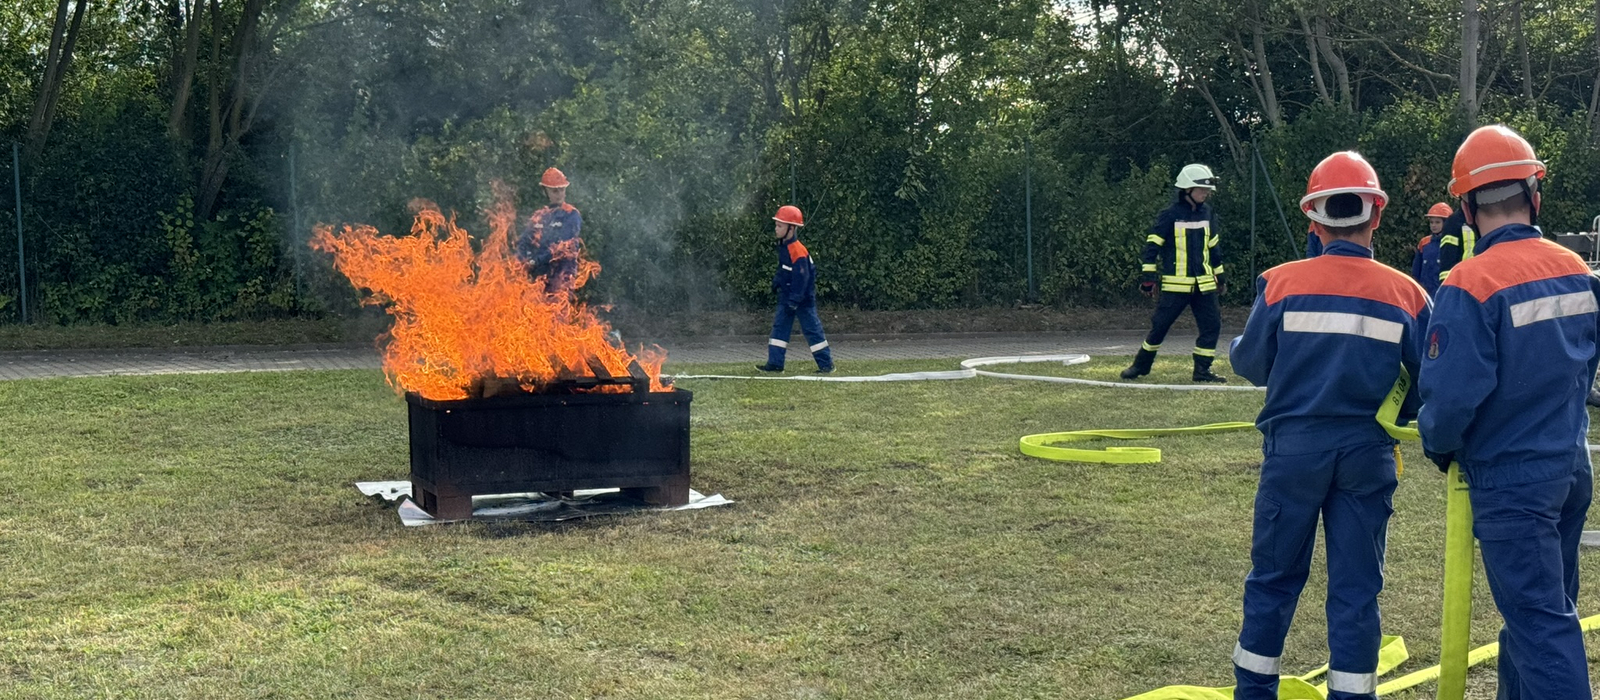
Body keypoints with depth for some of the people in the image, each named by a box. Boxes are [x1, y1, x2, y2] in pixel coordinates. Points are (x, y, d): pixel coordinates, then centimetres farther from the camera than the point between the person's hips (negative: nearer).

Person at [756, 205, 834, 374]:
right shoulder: (783, 246, 5)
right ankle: (775, 363, 10)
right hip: (786, 296, 9)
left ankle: (826, 364, 7)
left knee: (812, 330, -2)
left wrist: (794, 301, -23)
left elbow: (801, 278, -24)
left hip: (802, 298, -9)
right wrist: (776, 281, 15)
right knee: (779, 327, 7)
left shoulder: (797, 251, -24)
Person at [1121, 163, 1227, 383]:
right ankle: (1140, 366, 14)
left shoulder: (1207, 213, 10)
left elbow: (1214, 247, 19)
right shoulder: (1170, 215, -8)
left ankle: (1202, 369, 8)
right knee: (1160, 325, -2)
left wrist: (1220, 277, 23)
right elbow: (1152, 245, -9)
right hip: (1176, 284, -5)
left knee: (1212, 324, -1)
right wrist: (1148, 277, -12)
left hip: (1204, 284, 5)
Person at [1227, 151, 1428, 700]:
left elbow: (1249, 362, -1)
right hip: (1367, 454, 1)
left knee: (1274, 577, 12)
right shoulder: (1407, 294, -5)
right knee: (1356, 588, 9)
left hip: (1294, 446, 0)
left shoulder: (1281, 282, -9)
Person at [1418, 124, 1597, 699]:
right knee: (1544, 605, 20)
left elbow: (1451, 393, -21)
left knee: (1540, 622, -3)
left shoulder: (1471, 284, -21)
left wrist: (1439, 446, -1)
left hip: (1510, 479, -7)